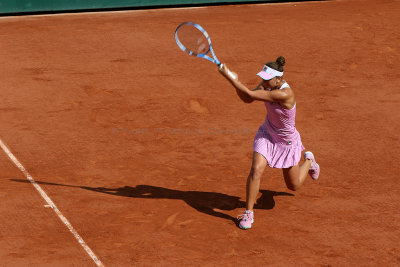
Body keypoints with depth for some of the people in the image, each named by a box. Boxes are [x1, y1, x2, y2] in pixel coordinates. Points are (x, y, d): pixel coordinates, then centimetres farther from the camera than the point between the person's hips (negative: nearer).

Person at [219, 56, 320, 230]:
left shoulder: (285, 94, -39)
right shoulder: (268, 83, -16)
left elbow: (250, 94, -39)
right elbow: (247, 99, -11)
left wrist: (229, 76, -38)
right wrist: (234, 81, -29)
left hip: (287, 142, -4)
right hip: (267, 135, 4)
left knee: (294, 186, 15)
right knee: (256, 169, -21)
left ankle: (308, 160, 47)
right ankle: (248, 213, -7)